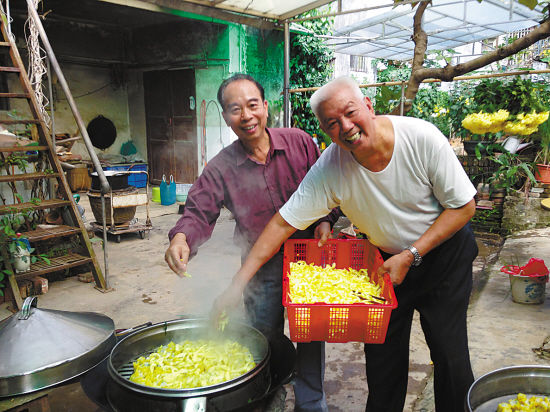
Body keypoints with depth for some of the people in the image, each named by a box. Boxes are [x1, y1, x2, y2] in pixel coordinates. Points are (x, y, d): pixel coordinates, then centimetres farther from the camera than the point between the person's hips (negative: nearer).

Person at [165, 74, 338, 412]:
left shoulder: (300, 143, -4)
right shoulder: (221, 168, -6)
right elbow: (200, 212, -11)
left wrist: (326, 221, -11)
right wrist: (182, 238, -31)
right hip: (261, 272, 0)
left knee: (311, 339, 13)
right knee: (266, 347, 12)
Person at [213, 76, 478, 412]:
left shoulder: (421, 137, -25)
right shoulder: (329, 169, -21)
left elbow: (464, 206, -16)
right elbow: (283, 223, -18)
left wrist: (410, 256, -23)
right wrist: (238, 283, -23)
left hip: (445, 254, -1)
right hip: (387, 260, 2)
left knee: (451, 357, 2)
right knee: (382, 356, 5)